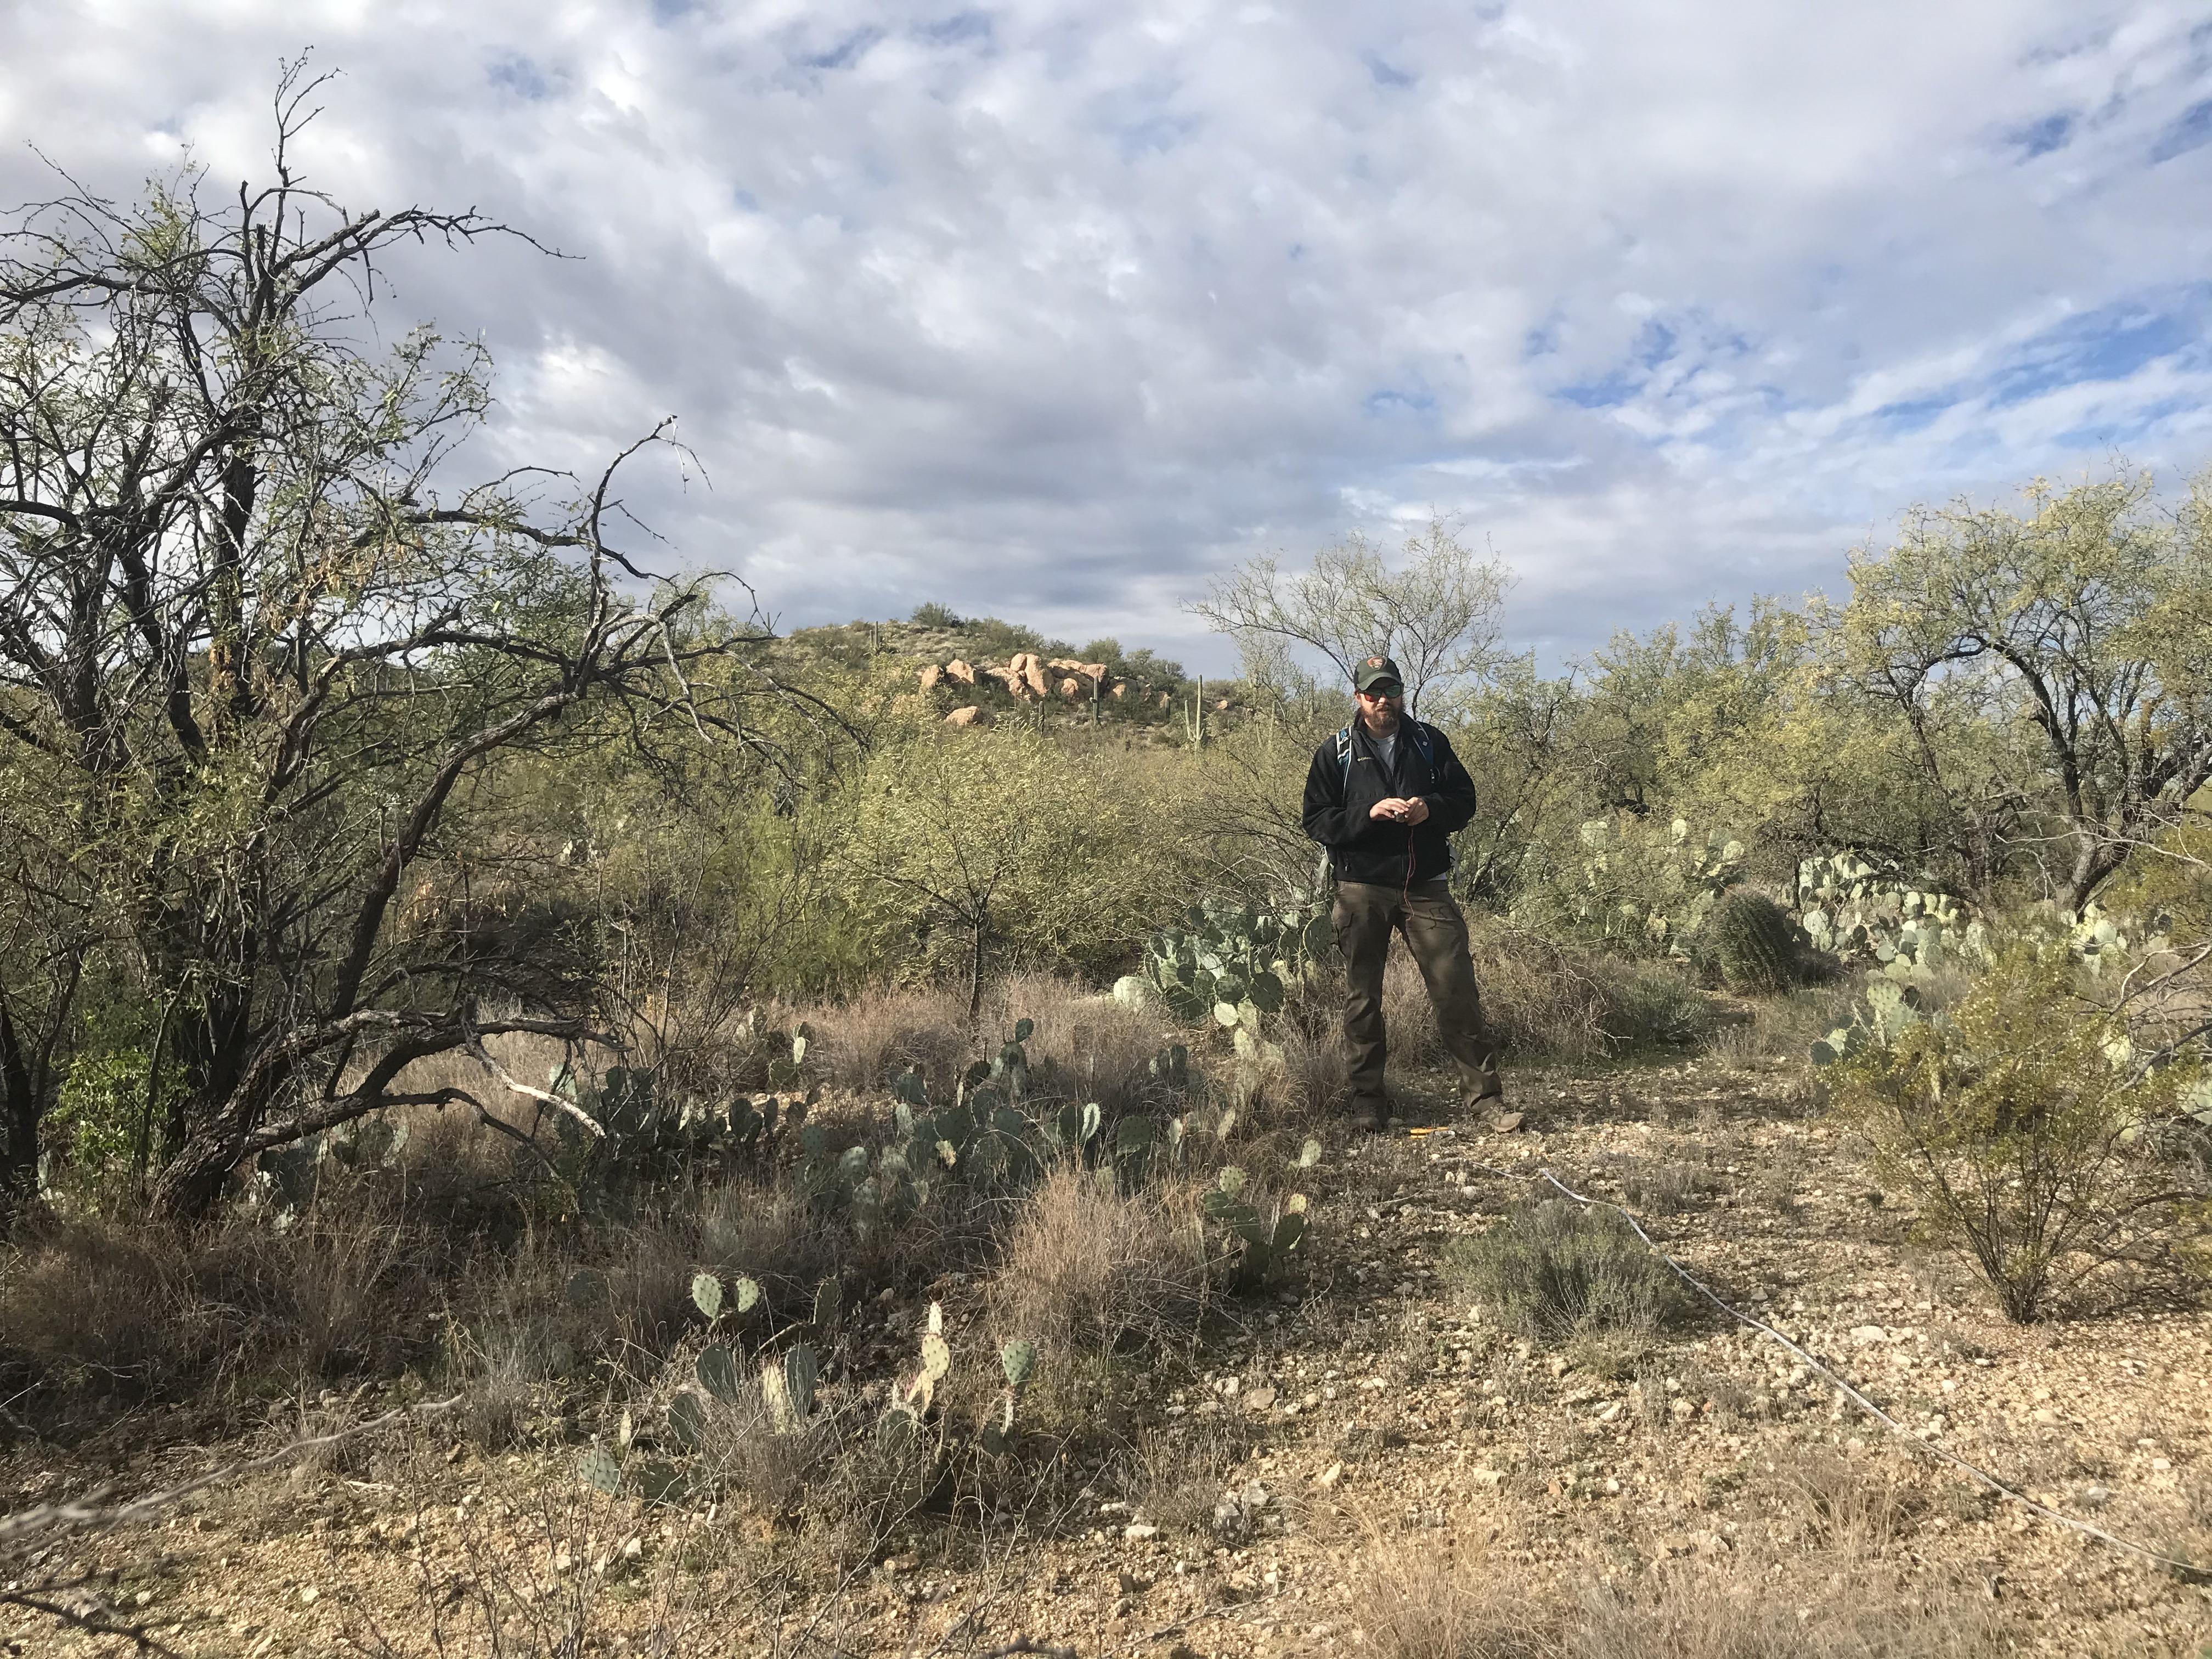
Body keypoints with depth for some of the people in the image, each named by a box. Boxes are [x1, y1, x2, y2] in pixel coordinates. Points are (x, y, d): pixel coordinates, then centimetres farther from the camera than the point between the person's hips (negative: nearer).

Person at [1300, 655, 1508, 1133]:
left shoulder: (1430, 742, 10)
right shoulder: (1335, 753, 4)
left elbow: (1465, 800, 10)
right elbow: (1317, 821, -1)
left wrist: (1430, 808, -10)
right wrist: (1369, 813, -16)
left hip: (1426, 887, 1)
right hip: (1362, 890, -1)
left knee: (1457, 991, -2)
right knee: (1362, 999, 5)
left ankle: (1487, 1095, 7)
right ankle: (1368, 1103, 17)